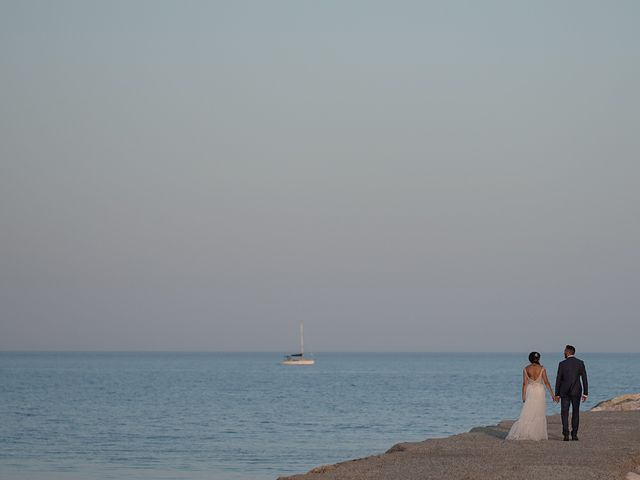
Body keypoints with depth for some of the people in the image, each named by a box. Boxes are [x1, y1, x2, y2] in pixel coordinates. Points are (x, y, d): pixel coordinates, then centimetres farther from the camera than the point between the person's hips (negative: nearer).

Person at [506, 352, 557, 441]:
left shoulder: (526, 369, -2)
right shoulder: (541, 369, -6)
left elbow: (525, 383, -3)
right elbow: (546, 382, -5)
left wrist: (523, 396, 1)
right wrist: (552, 394, 0)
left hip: (530, 392, 1)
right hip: (540, 392, -1)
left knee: (527, 414, 3)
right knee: (539, 414, 6)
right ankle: (538, 435, 6)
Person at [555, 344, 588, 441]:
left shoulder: (562, 364, -5)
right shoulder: (580, 363, -1)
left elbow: (558, 379, -3)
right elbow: (584, 378, -3)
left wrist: (557, 394, 4)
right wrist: (585, 393, 2)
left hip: (565, 391, -1)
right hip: (576, 391, 1)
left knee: (564, 413, 2)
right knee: (575, 412, 11)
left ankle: (566, 434, -10)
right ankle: (574, 434, 7)